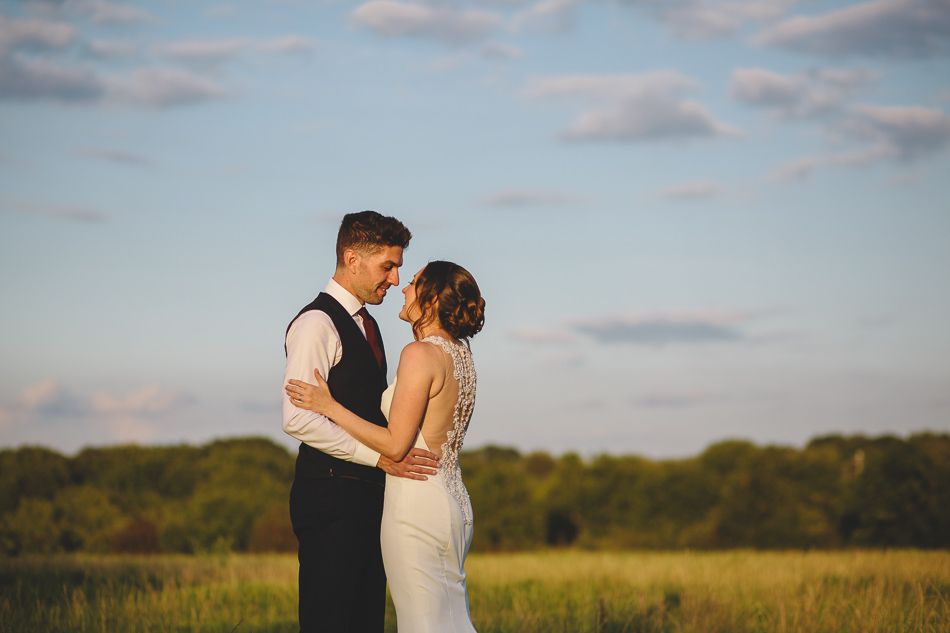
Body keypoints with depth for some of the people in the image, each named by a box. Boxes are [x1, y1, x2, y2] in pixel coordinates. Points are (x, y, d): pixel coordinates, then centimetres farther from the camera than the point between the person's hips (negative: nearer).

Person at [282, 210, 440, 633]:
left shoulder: (366, 324, 20)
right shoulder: (316, 322, -11)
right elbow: (298, 419, -20)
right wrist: (380, 457, -20)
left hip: (367, 499, 9)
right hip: (330, 498, -9)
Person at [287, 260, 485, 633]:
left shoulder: (421, 354, -16)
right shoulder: (460, 354, 11)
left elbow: (395, 444, -18)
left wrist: (330, 407, -11)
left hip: (416, 504, -9)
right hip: (453, 503, 9)